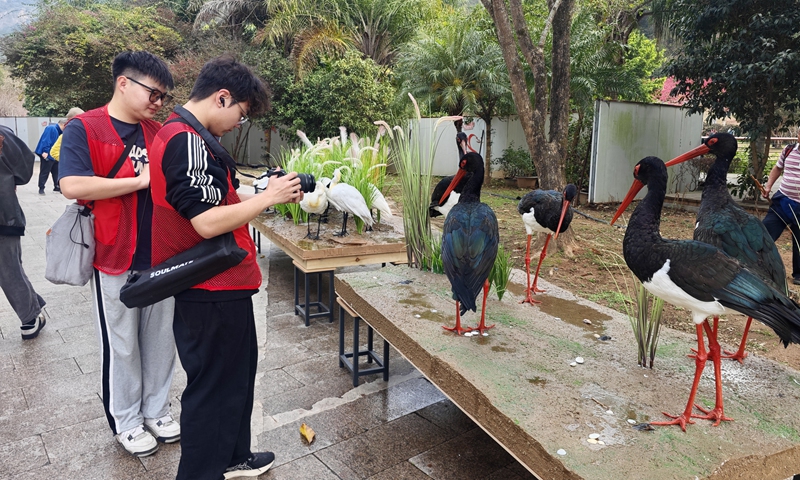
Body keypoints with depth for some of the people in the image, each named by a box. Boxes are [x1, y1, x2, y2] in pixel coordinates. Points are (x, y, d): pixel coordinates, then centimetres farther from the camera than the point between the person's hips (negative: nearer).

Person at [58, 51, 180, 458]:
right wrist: (141, 180, -19)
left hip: (162, 256, 5)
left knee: (160, 339, 15)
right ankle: (126, 421, 29)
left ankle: (156, 409, 34)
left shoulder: (158, 133, 8)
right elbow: (72, 185, -22)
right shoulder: (84, 128, -8)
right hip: (115, 259, -5)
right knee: (122, 346, 10)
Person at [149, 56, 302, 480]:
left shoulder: (182, 134, 13)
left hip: (217, 286, 11)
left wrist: (269, 193, 6)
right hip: (212, 290, -11)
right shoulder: (188, 141, -21)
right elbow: (208, 223, -27)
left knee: (237, 370, 23)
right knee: (213, 386, 5)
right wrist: (267, 197, -16)